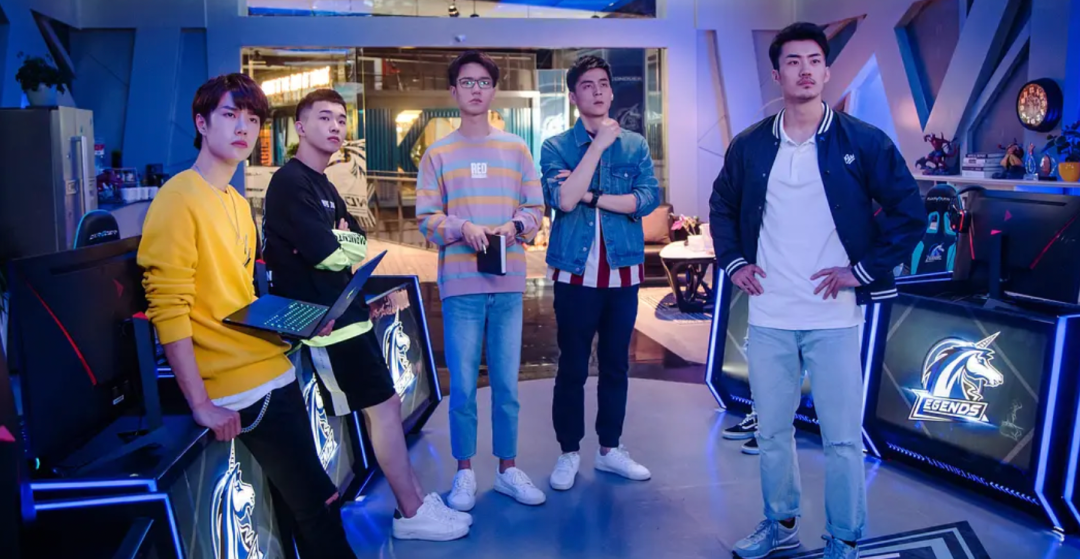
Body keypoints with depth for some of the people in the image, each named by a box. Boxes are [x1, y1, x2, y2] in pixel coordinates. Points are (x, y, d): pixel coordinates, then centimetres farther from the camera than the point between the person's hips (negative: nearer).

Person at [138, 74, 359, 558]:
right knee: (317, 504, -3)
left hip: (277, 373, 9)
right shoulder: (179, 199, -13)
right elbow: (169, 310, -18)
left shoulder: (238, 203, 14)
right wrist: (201, 403, -21)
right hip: (243, 391, -9)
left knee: (312, 500, 16)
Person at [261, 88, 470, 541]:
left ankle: (416, 500, 24)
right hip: (326, 321, -9)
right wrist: (344, 244, 0)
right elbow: (330, 255, -20)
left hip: (345, 313, 9)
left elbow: (358, 245, 12)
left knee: (383, 406, 13)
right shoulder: (290, 183, -13)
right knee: (384, 406, -4)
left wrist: (340, 245, -8)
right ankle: (411, 513, 7)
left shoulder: (323, 186, 17)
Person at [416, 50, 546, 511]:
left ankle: (507, 469, 20)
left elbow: (535, 208, 10)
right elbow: (427, 218, 2)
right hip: (460, 283, -1)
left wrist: (515, 225, -11)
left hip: (509, 283, 2)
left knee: (506, 383, 7)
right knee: (462, 385, 3)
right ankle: (465, 473, 16)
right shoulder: (438, 154, 5)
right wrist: (463, 228, -16)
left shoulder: (516, 149, 10)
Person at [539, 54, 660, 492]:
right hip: (575, 272, -2)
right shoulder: (556, 147, 0)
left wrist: (590, 197, -15)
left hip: (623, 271, 3)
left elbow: (648, 198, -8)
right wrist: (598, 145, -14)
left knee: (616, 365, 12)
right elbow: (562, 199, -17)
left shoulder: (635, 145, 6)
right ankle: (569, 452, 19)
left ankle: (609, 449, 26)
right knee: (572, 367, 5)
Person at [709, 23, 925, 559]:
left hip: (834, 317, -3)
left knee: (843, 437, 4)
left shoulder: (863, 142, -4)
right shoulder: (749, 146, 4)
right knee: (771, 430, 14)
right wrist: (733, 261, 8)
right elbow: (722, 205, 19)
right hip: (767, 317, 3)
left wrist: (865, 269, -7)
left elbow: (909, 212, -1)